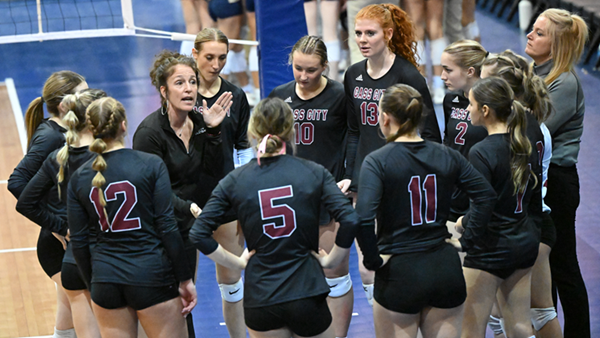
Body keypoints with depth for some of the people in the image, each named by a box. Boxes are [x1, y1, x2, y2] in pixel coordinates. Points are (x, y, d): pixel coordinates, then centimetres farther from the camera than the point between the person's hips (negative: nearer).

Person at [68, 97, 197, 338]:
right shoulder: (151, 165, -7)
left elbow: (78, 243, 4)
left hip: (105, 279, 3)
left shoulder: (79, 178, 3)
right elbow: (167, 227, -10)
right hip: (151, 275, -3)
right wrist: (185, 279, -4)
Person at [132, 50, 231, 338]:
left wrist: (212, 131, -11)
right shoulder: (150, 132, -19)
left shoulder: (197, 122, 1)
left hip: (186, 229, 7)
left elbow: (214, 174, -2)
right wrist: (187, 207, -33)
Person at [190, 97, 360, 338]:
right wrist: (330, 260, 2)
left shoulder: (235, 180, -1)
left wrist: (238, 262, 5)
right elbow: (350, 221, -13)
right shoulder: (314, 173, -3)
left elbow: (199, 234, -6)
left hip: (260, 298, 1)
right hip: (306, 294, -1)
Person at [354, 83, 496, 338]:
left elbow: (363, 218, -23)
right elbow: (486, 196, 2)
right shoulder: (447, 156, 3)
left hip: (399, 272, -4)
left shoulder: (377, 161, -11)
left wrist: (373, 260, -11)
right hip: (446, 268, 4)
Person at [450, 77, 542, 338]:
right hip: (524, 244, 8)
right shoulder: (526, 147, 5)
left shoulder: (481, 153, -19)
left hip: (489, 249, -8)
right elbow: (535, 201, 12)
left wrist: (464, 241, -6)